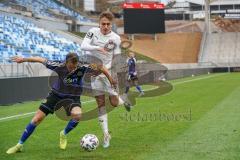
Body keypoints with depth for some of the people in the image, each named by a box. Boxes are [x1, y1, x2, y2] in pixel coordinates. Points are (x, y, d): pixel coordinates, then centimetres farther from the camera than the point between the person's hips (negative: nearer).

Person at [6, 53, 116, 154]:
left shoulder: (82, 68, -25)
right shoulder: (59, 67, -24)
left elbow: (100, 67, -14)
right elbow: (41, 59, -12)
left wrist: (110, 79, -9)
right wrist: (24, 59, -3)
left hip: (73, 97, 0)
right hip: (56, 95, 1)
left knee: (77, 115, -33)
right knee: (37, 118, -3)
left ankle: (64, 134, 0)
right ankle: (19, 145, 13)